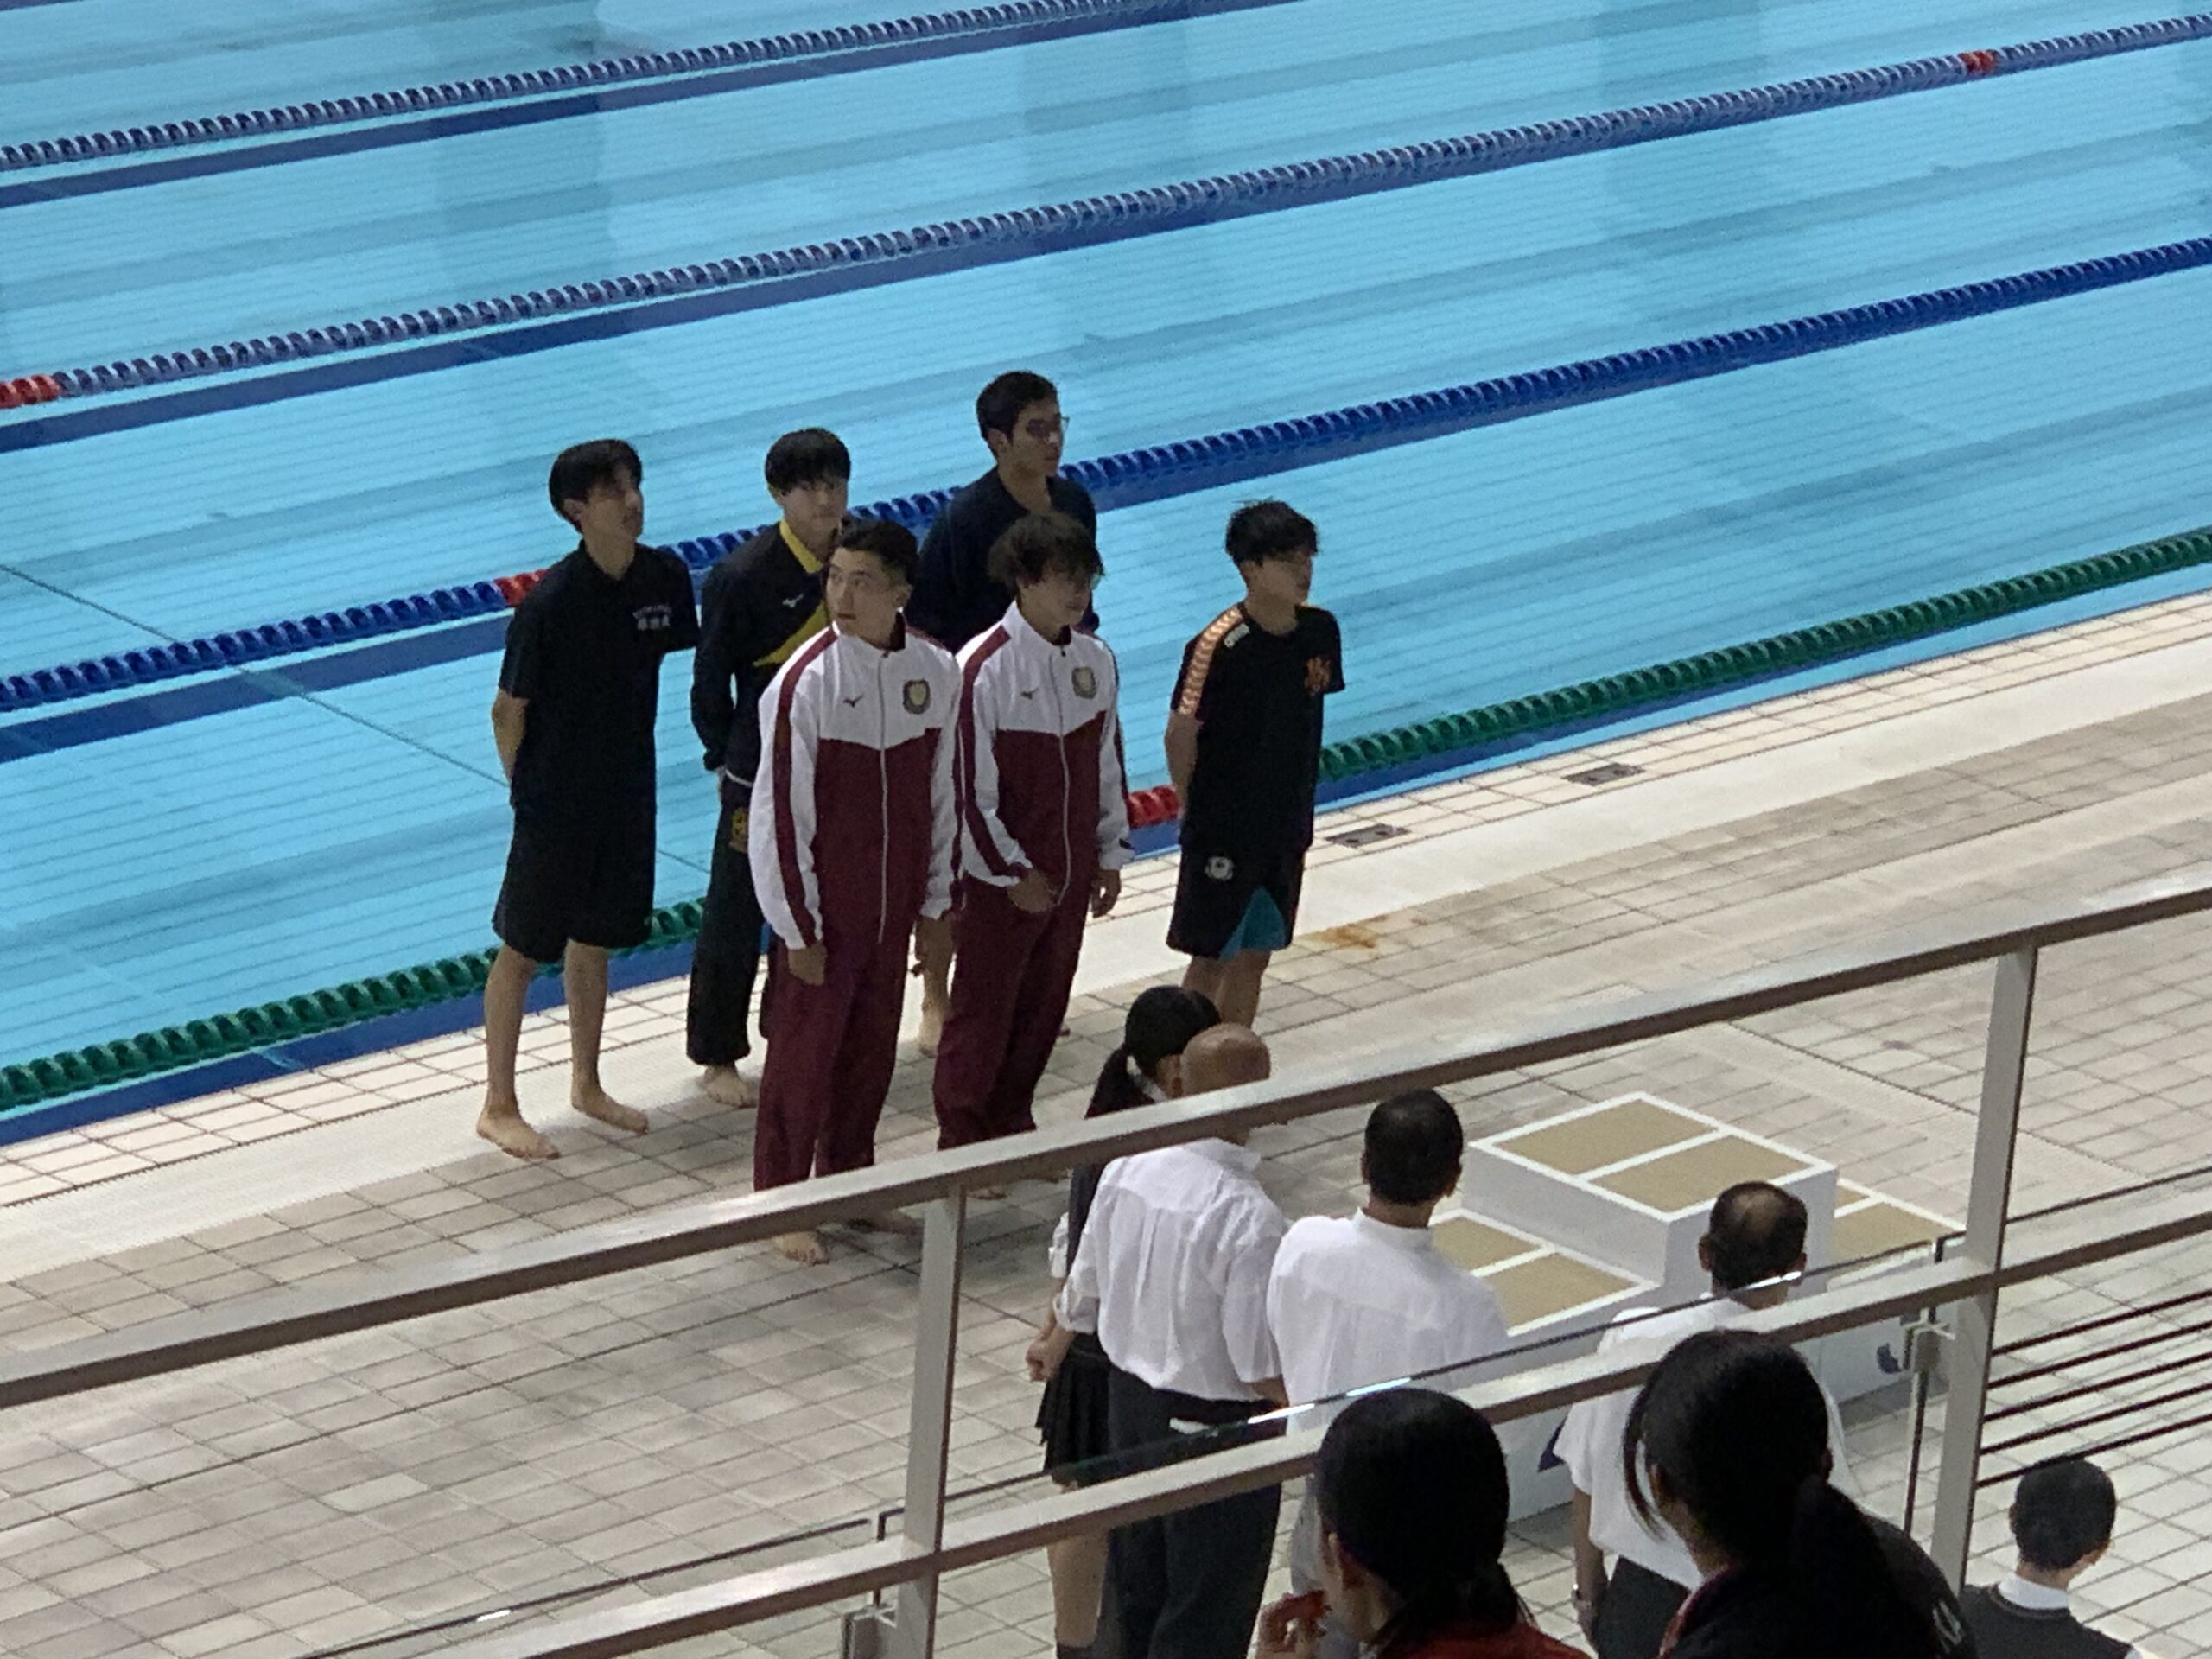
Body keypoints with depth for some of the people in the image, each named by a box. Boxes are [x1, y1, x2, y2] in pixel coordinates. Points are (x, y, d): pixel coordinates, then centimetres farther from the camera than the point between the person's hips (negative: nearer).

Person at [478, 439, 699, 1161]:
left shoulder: (665, 578, -6)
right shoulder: (550, 603, -22)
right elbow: (509, 711, -12)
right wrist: (527, 794, -4)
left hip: (626, 793, 6)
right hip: (556, 801, -6)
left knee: (593, 941, 20)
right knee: (524, 950, 6)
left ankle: (586, 1085, 36)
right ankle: (498, 1107, 17)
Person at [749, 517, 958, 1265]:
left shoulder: (934, 672, -3)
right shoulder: (806, 684, -19)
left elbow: (939, 796, 8)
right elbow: (780, 814, -15)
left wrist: (935, 904, 11)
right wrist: (798, 928, -13)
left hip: (891, 907, 5)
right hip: (822, 907, -5)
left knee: (871, 1048, 17)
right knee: (803, 1054, 6)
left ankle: (849, 1182, 34)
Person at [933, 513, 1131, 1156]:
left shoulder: (1095, 660, 1)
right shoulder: (984, 669, -20)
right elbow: (970, 787, -17)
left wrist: (1110, 854, 12)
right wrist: (1011, 874, -15)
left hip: (1068, 874, 6)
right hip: (1000, 878, -6)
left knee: (1044, 1004, 16)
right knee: (982, 1009, 6)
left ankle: (1011, 1121, 32)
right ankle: (962, 1138, 19)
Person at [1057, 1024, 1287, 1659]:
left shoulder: (1124, 1171, -8)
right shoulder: (1247, 1219, -29)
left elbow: (1081, 1297, 6)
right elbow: (1263, 1368, -24)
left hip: (1128, 1396, 7)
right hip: (1215, 1428, -7)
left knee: (1135, 1588, 23)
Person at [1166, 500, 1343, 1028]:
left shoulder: (1320, 631, -2)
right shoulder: (1220, 646, -22)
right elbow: (1181, 733, -14)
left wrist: (1297, 811, 10)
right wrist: (1196, 808, -3)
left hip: (1286, 827, 6)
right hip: (1223, 832, -6)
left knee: (1254, 959, 15)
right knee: (1212, 960, 4)